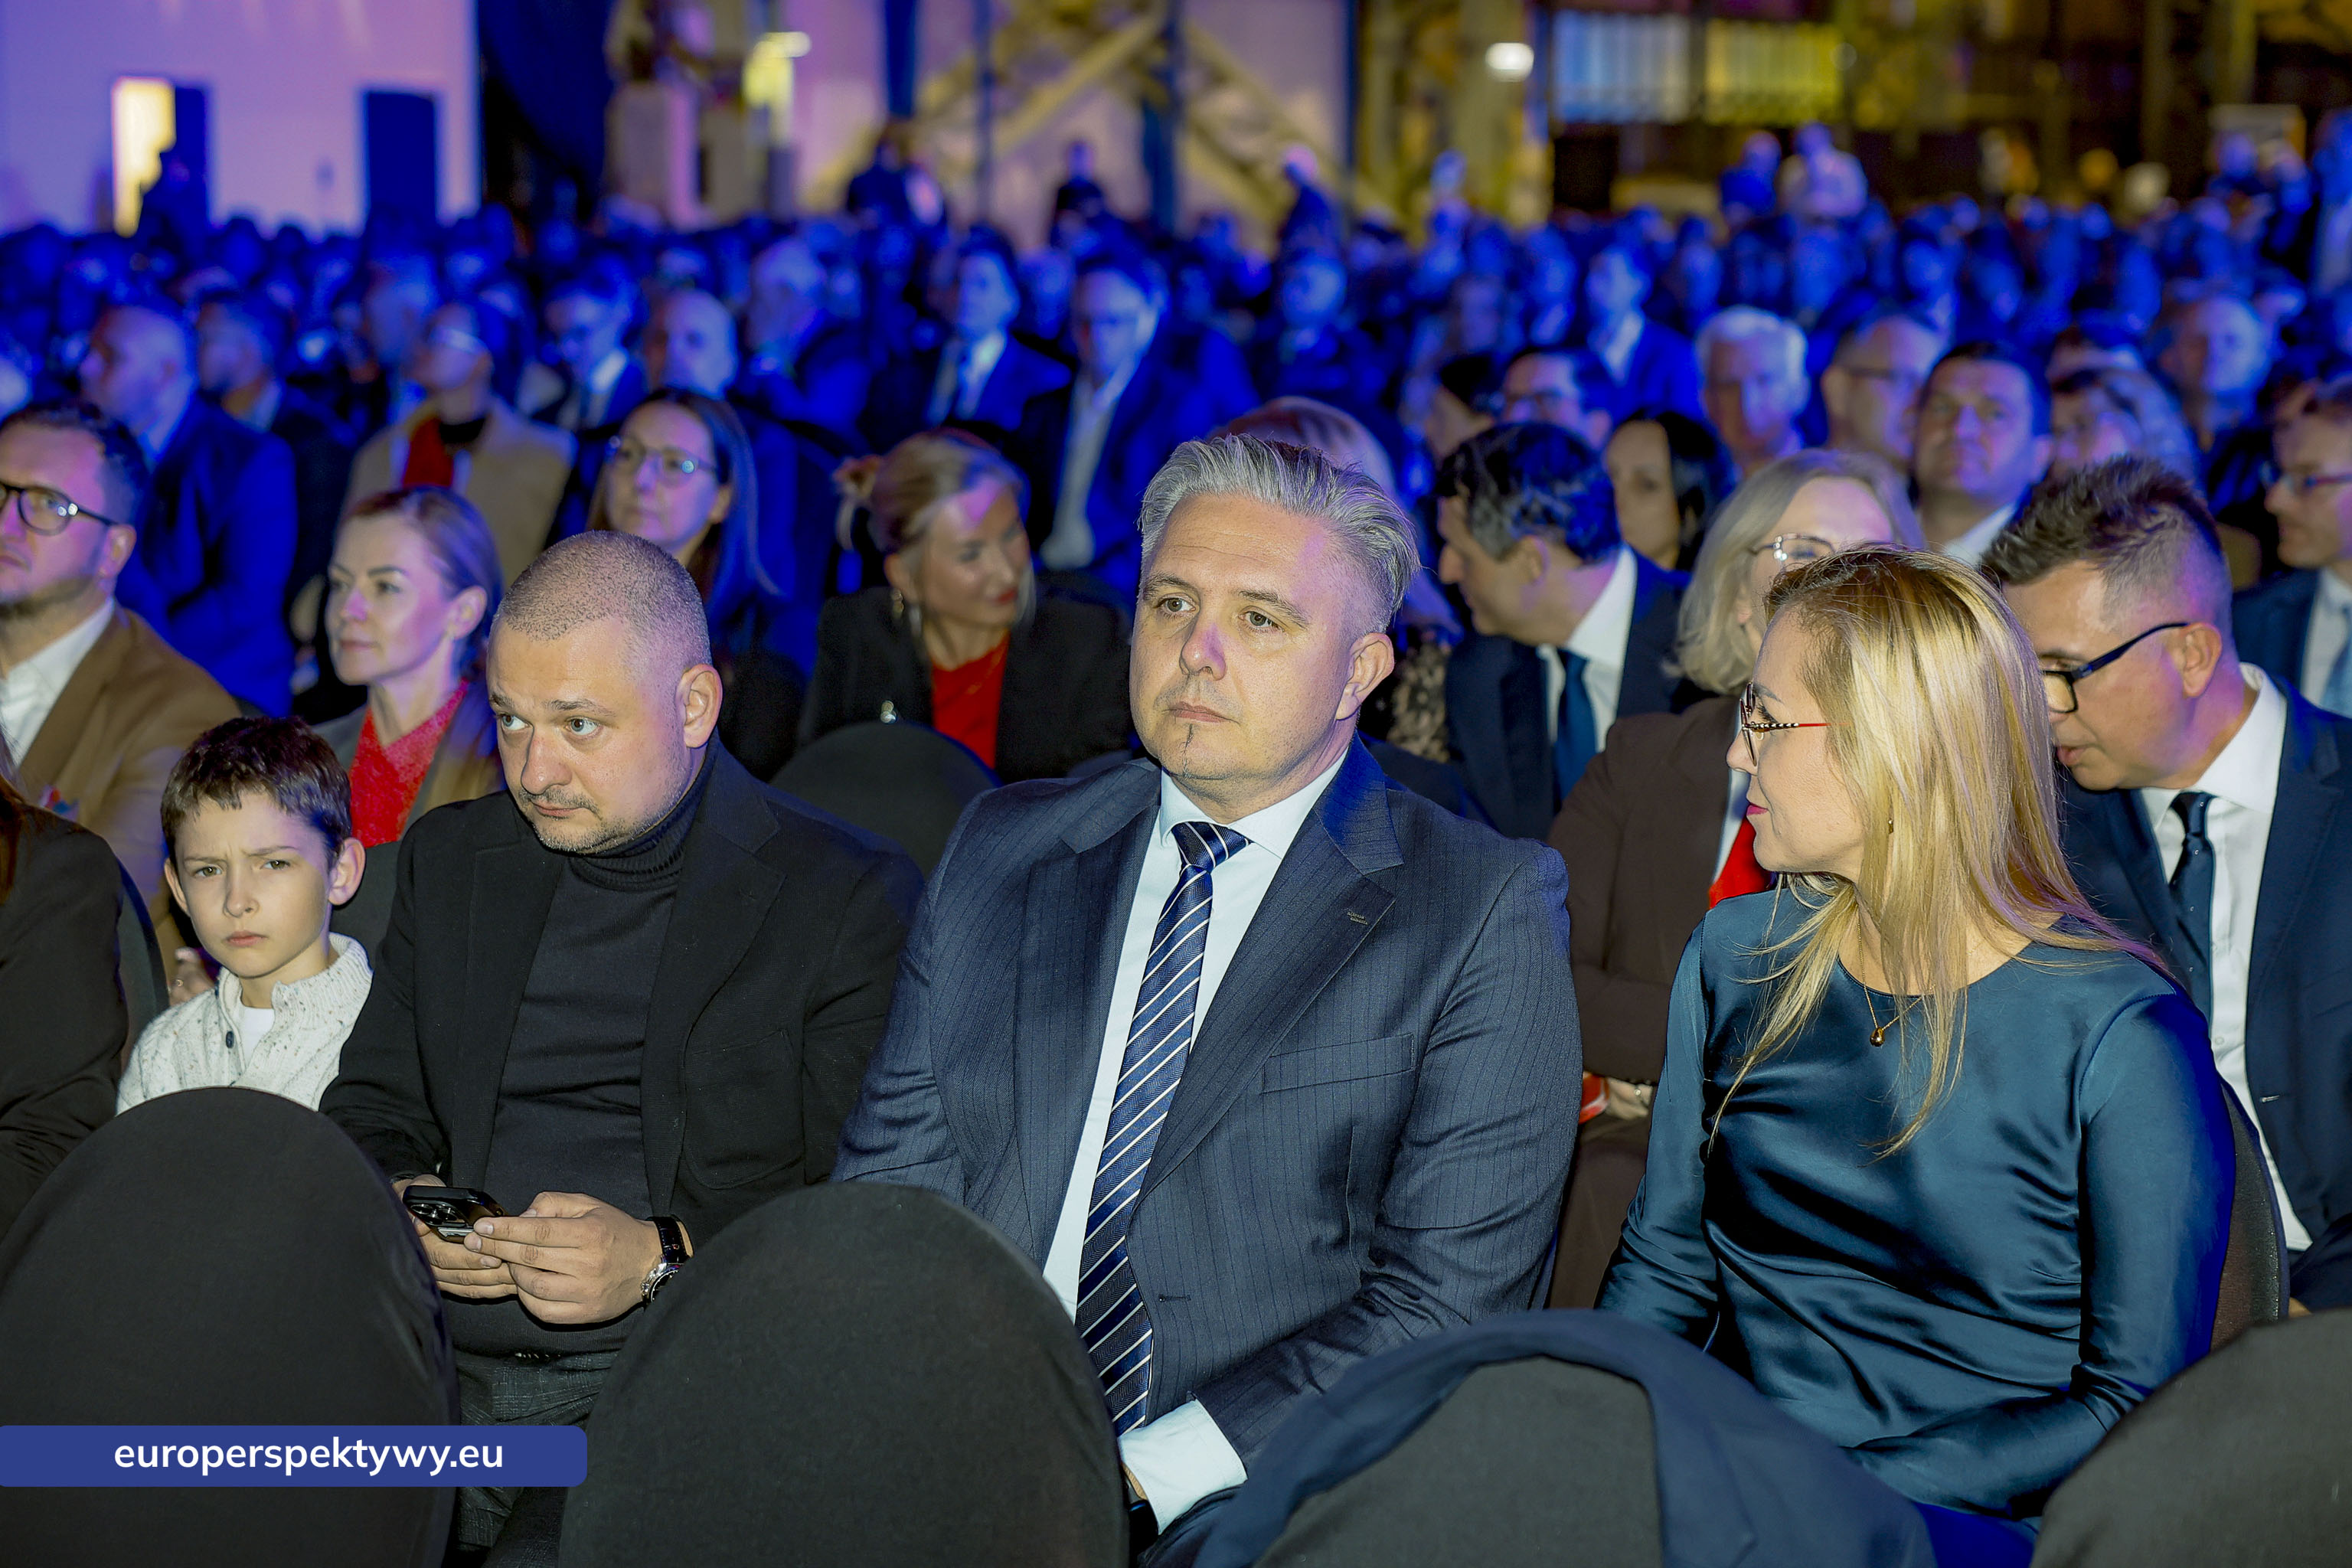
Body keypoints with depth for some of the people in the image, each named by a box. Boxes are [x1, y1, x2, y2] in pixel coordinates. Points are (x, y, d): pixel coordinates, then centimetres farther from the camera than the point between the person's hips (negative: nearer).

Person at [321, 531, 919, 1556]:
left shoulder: (851, 900, 1)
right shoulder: (451, 859, 18)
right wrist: (406, 1208, -2)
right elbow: (369, 1111, 21)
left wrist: (663, 1258, -18)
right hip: (440, 1379, 4)